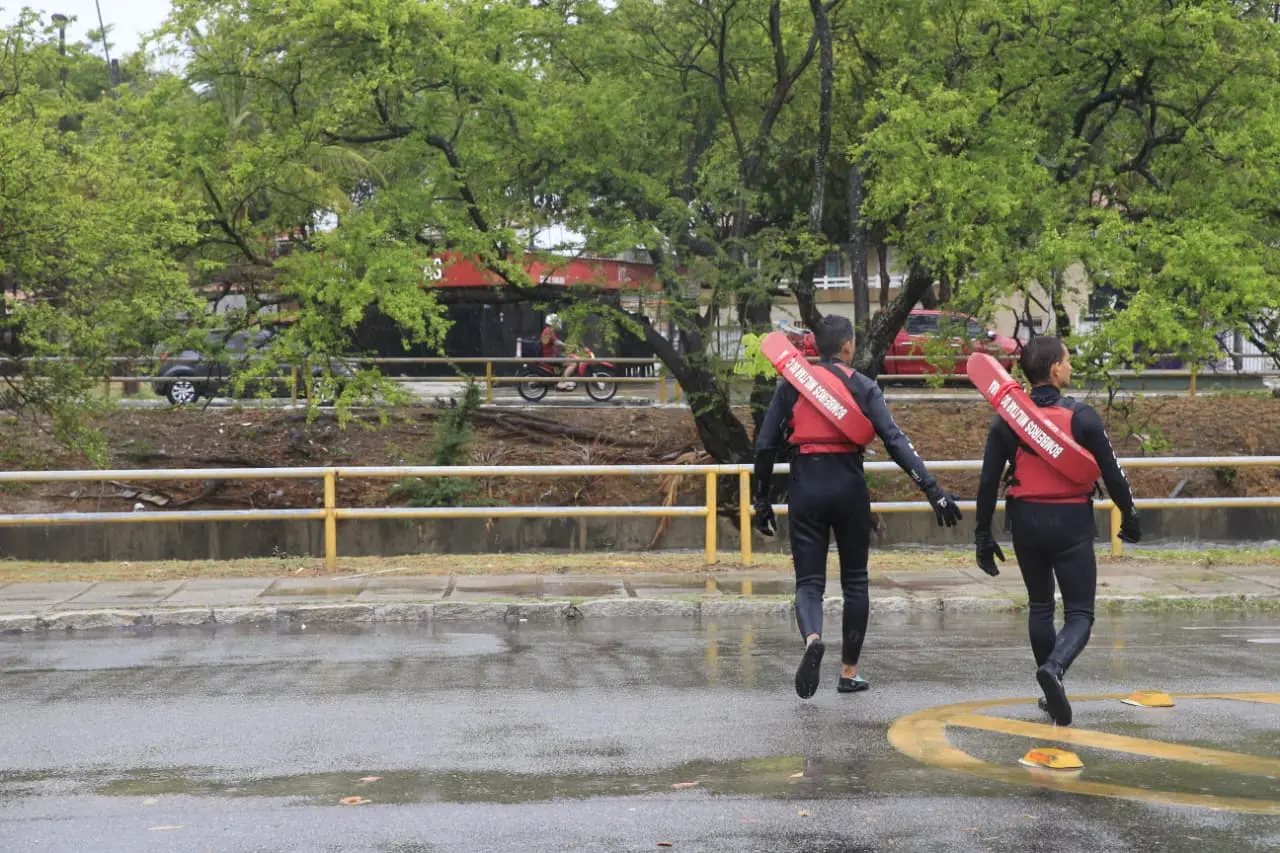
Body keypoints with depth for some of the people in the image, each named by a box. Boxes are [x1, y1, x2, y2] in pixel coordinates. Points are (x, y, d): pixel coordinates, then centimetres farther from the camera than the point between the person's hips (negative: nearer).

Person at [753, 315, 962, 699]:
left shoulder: (791, 384, 5)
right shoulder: (862, 386, -1)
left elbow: (765, 445, 3)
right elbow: (895, 441, -11)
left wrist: (762, 500, 11)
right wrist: (932, 489, -14)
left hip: (805, 487, 1)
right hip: (848, 486, -1)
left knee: (809, 580, 3)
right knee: (854, 581, 15)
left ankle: (812, 638, -29)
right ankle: (849, 672, 20)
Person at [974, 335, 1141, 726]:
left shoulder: (1007, 418, -2)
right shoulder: (1081, 416, -10)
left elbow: (988, 482, -2)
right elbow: (1112, 473, -5)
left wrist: (983, 536, 6)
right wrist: (1130, 517, 10)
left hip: (1026, 522, 3)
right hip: (1071, 523, -3)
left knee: (1040, 606, 19)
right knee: (1079, 612, 2)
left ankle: (1053, 693, 24)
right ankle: (1054, 667, -27)